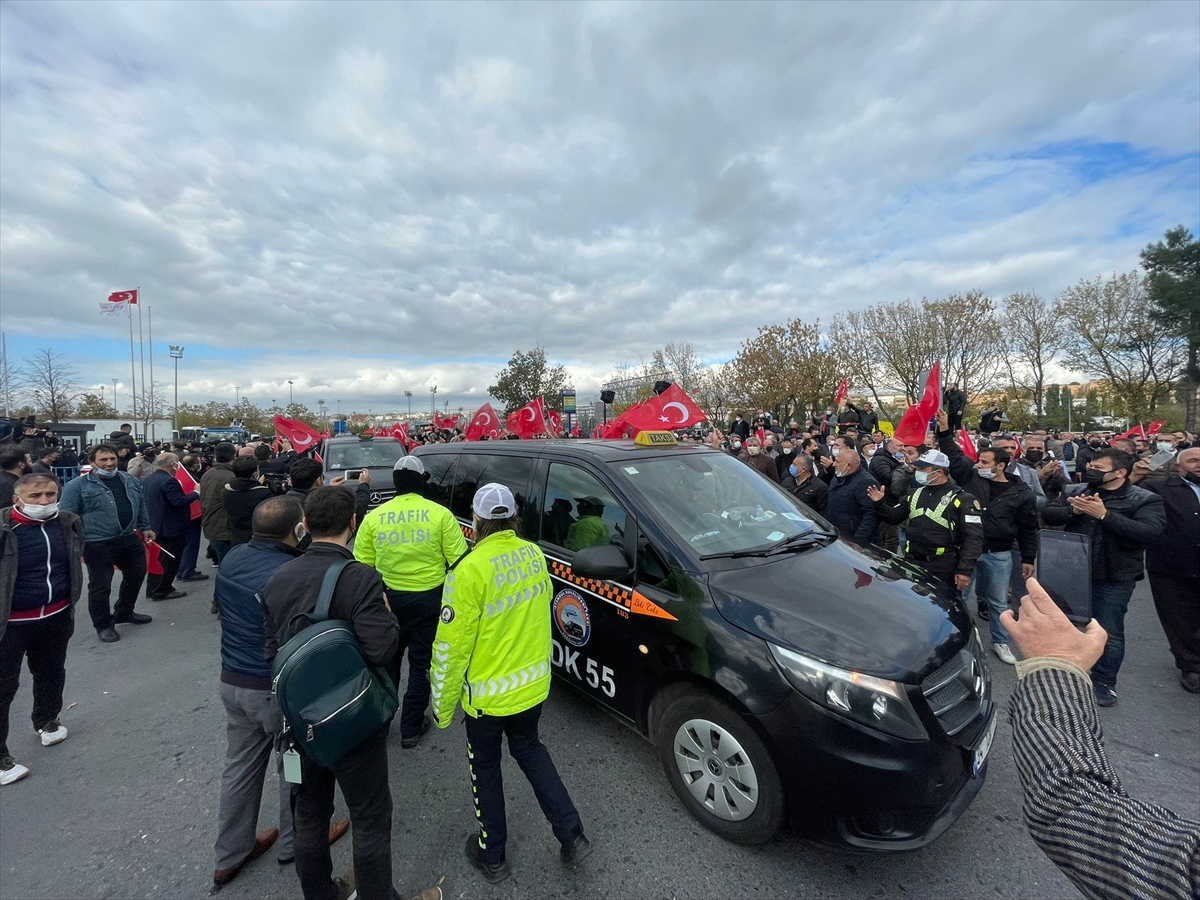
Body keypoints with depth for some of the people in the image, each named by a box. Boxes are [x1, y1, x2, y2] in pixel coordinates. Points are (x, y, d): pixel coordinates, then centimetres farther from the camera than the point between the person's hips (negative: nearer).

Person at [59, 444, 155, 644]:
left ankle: (124, 613, 37)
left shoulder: (130, 480, 9)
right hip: (98, 544, -6)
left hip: (129, 538, 6)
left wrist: (145, 527, 16)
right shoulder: (78, 485, -9)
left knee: (136, 575, 17)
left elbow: (141, 506, 18)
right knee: (100, 585, 3)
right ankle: (103, 625, 20)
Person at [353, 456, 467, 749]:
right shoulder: (440, 514, -13)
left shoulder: (374, 517, -5)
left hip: (389, 598, 3)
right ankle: (411, 729, 24)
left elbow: (362, 564, 1)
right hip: (428, 598, -2)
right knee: (422, 665, 14)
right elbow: (458, 560, -12)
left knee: (387, 661, 23)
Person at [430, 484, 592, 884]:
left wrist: (443, 706, -5)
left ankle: (492, 857, 42)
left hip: (488, 695, -5)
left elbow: (451, 647, -20)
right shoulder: (534, 554, -7)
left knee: (485, 767, 22)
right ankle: (572, 838, 32)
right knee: (529, 749, 29)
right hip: (534, 685, 5)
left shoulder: (470, 570, -26)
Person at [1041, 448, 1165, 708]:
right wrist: (1072, 510, -23)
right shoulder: (1075, 491, 1)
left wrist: (1104, 514, -30)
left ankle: (1104, 682, 25)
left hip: (1113, 579, -3)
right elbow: (1047, 514, -4)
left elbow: (1150, 532, -23)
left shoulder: (1145, 500, -9)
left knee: (1109, 633, 7)